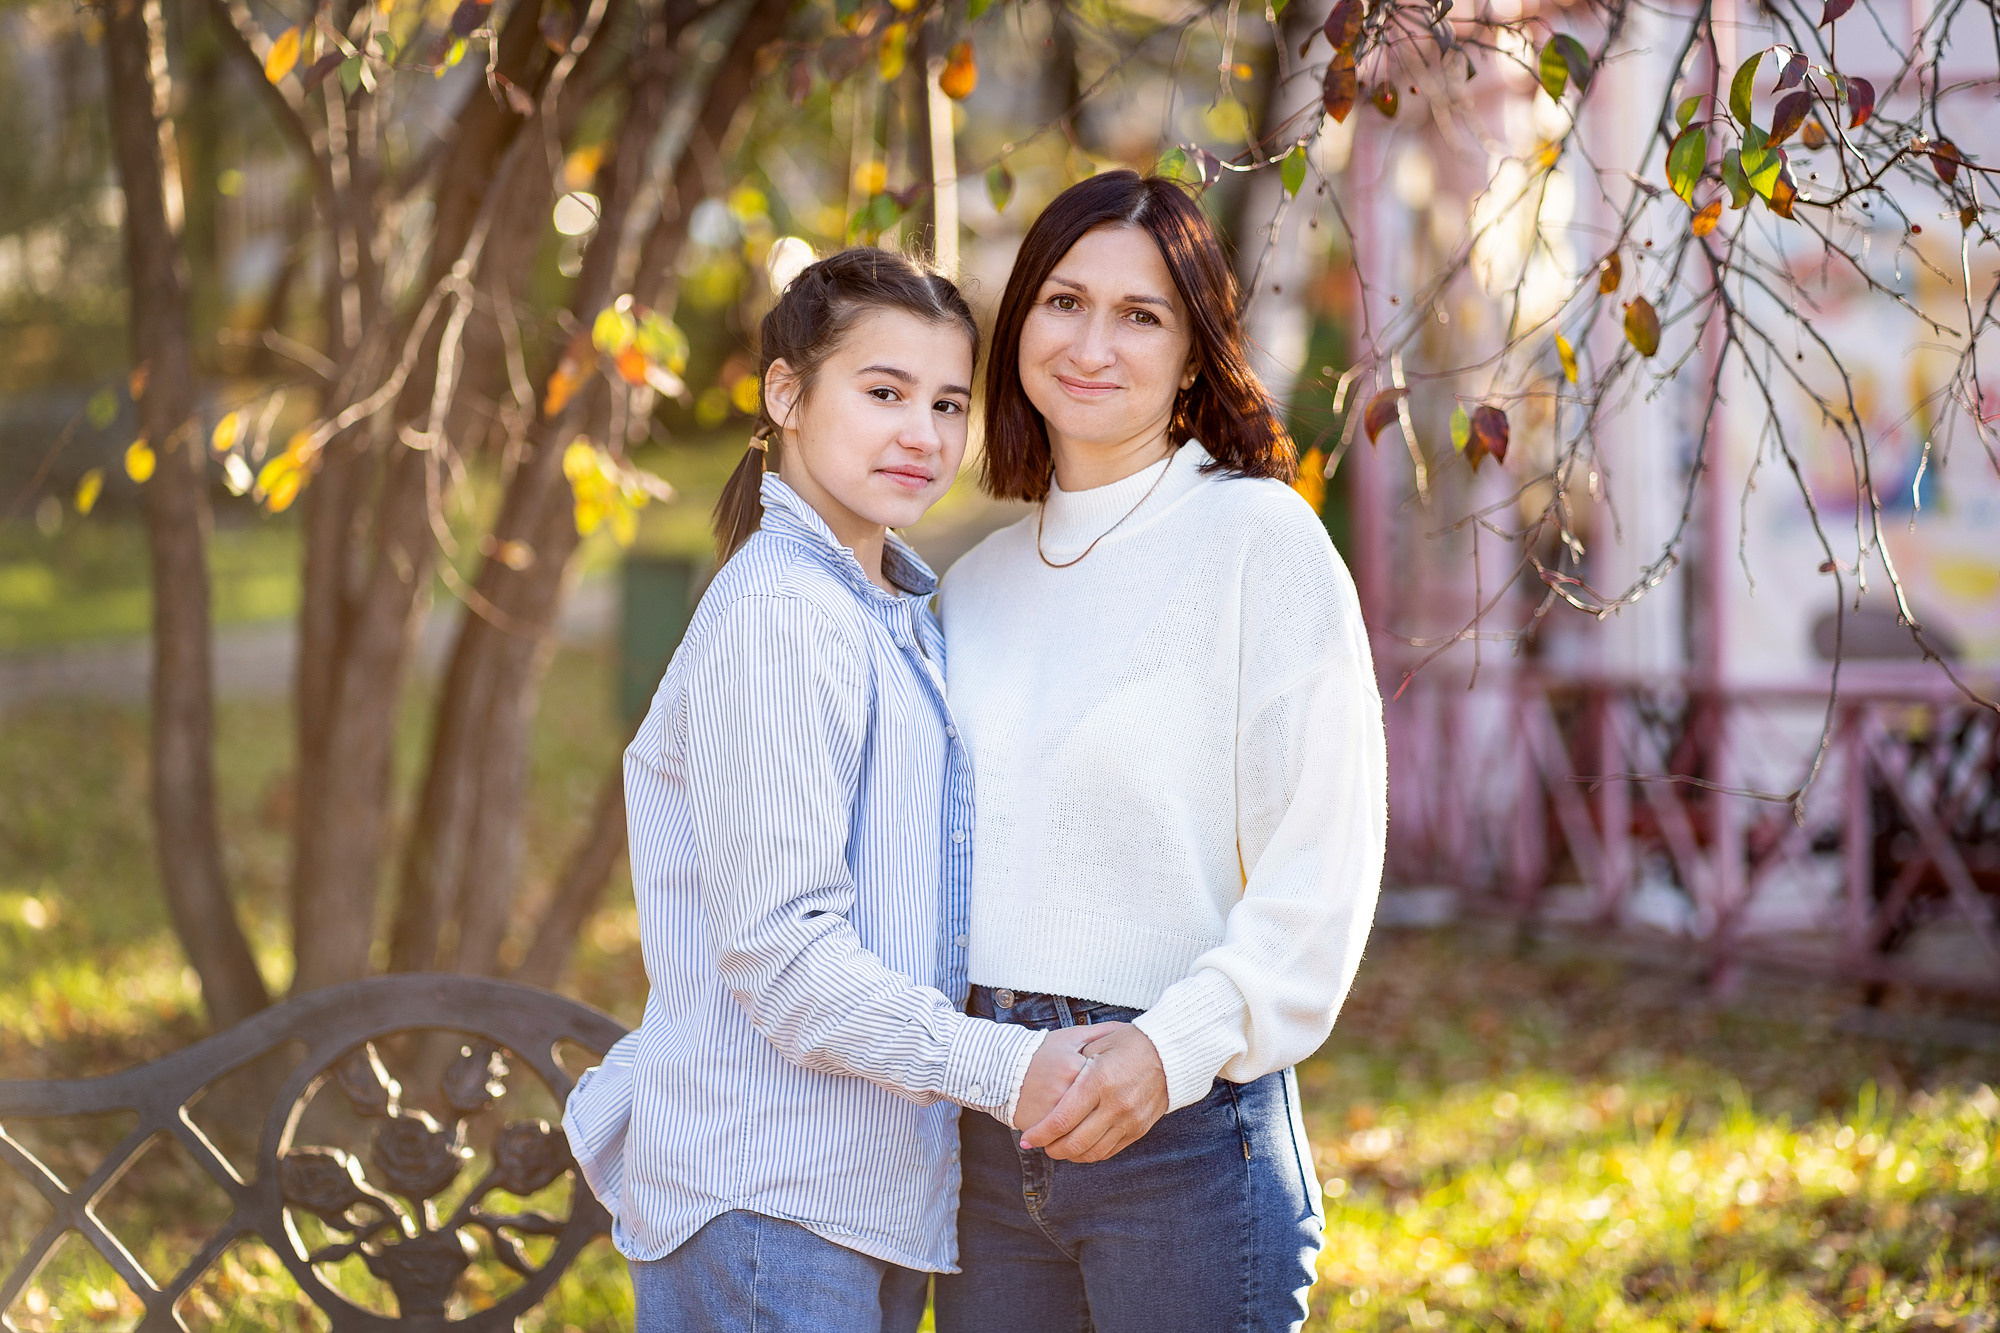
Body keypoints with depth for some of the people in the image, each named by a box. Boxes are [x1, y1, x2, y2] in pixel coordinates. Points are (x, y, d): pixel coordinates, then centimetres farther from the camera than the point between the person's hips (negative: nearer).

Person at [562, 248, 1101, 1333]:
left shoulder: (898, 614, 16)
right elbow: (777, 946, -19)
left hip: (873, 1196, 9)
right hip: (760, 1206, -9)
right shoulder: (777, 615, -15)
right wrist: (998, 1068, -21)